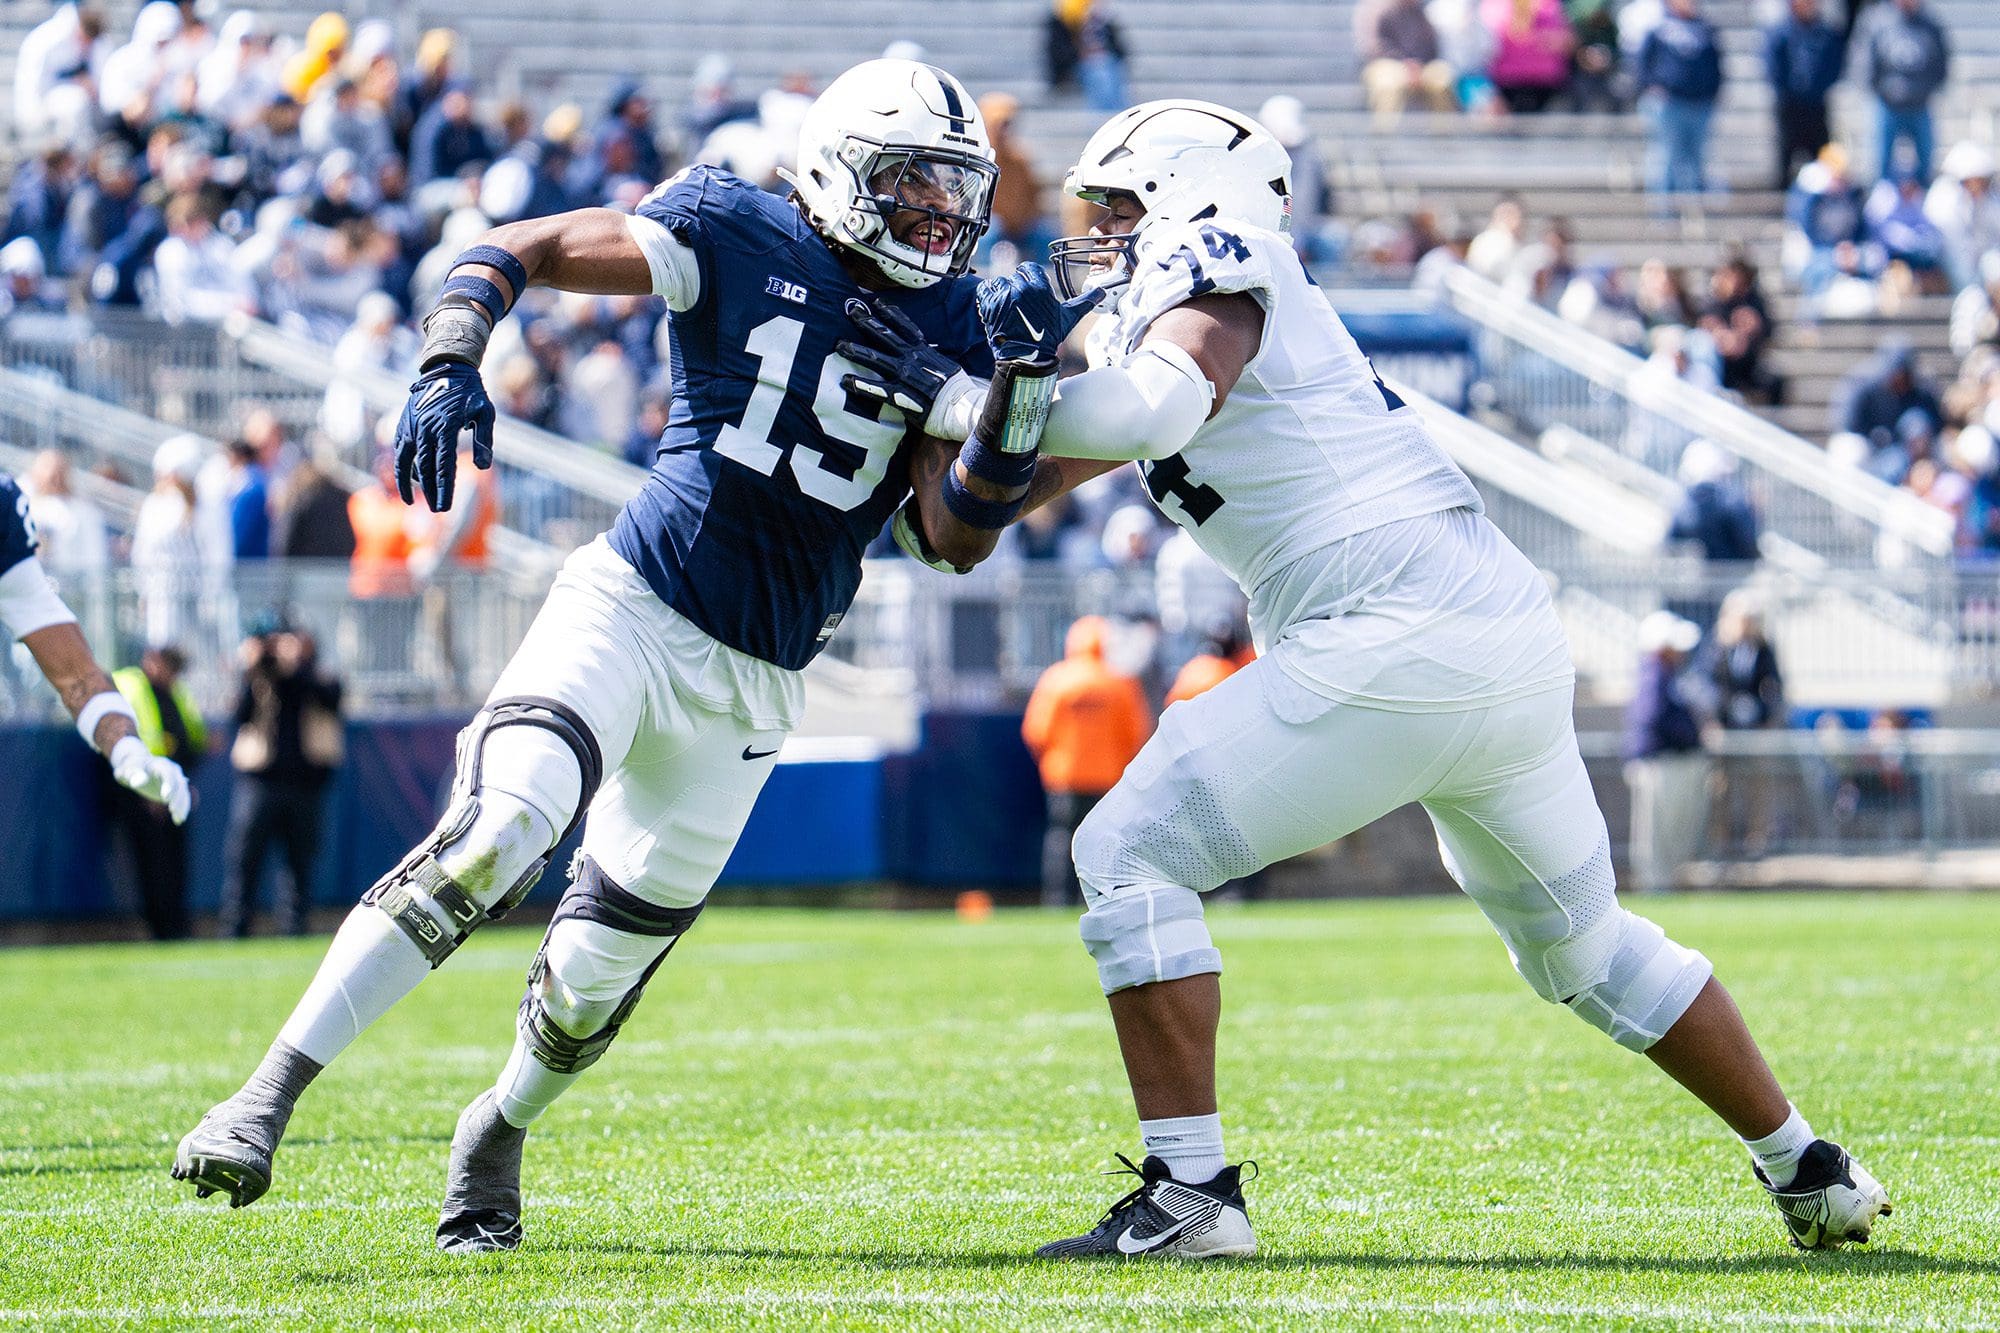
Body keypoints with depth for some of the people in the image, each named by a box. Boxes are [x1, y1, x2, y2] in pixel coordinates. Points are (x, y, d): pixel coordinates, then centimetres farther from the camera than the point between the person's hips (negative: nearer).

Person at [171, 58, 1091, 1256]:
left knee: (598, 978, 7)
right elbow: (518, 250, -4)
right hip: (629, 611, -4)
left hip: (752, 687, 4)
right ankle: (267, 1100, -24)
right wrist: (450, 364, -22)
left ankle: (499, 1134, 38)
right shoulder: (746, 238, -5)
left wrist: (1022, 385, -16)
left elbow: (958, 538, -3)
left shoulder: (950, 328, 5)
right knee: (491, 842, -27)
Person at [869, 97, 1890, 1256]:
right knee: (1586, 943, 26)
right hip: (1516, 631, 10)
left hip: (1394, 647, -10)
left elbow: (1151, 411, -25)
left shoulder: (1208, 275, -2)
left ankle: (1189, 1191, -8)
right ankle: (1810, 1174, 34)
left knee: (1131, 856, -3)